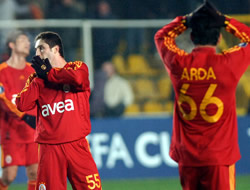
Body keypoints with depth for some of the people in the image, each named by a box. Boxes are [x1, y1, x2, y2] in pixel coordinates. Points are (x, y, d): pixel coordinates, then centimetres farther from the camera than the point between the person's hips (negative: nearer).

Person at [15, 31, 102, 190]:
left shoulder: (78, 67, 6)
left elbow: (77, 78, -19)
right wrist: (38, 78, -1)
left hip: (77, 145, -2)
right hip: (49, 148, 2)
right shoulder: (37, 78, 13)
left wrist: (48, 73, -4)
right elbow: (22, 105, -1)